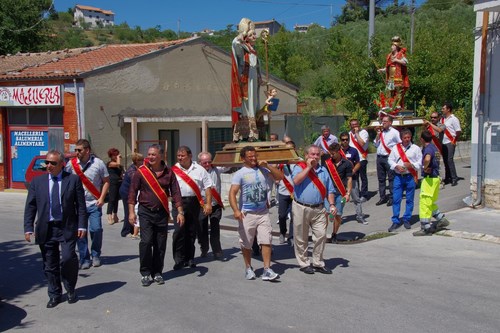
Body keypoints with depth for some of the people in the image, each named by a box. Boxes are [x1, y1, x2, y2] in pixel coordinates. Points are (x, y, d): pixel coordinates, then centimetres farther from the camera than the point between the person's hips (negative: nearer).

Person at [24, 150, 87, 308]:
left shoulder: (73, 180, 0)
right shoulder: (37, 181, 6)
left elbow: (81, 205, 0)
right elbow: (30, 206, 6)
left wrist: (82, 225, -7)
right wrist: (28, 228, -2)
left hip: (67, 228, -2)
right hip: (46, 229, 3)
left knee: (68, 258, -14)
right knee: (50, 264, 8)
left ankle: (71, 289, 10)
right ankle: (55, 295, 23)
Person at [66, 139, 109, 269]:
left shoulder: (98, 163, -1)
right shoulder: (71, 164, 1)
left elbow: (106, 181, 4)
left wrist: (101, 198, -5)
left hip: (94, 204, -1)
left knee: (96, 229, -7)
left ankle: (96, 255, 15)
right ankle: (84, 259, 15)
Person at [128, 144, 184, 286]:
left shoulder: (168, 172, 4)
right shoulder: (141, 172, -1)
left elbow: (175, 193, 4)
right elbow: (132, 192, 0)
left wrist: (180, 212, -2)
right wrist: (131, 211, -6)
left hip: (162, 212, 2)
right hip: (146, 212, -2)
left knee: (160, 244, 5)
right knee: (146, 242, -10)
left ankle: (157, 272, 18)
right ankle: (145, 273, 4)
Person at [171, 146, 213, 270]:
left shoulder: (199, 169, 6)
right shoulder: (173, 170, 6)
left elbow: (207, 187, 4)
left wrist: (208, 204, -3)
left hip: (194, 202, 1)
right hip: (179, 202, -1)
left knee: (192, 231, 8)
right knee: (179, 230, -10)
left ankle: (189, 258, 20)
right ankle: (179, 259, -2)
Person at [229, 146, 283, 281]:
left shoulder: (263, 170, 7)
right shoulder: (240, 173, -5)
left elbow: (280, 177, 7)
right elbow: (232, 193, -14)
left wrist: (267, 165, -4)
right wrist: (236, 210, -28)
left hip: (263, 213, 3)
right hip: (247, 214, -2)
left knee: (266, 241, -4)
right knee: (246, 244, 9)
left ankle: (267, 270, 0)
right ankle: (248, 268, 26)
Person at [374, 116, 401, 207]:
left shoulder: (394, 132, -3)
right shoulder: (381, 132, 14)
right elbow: (376, 144, 14)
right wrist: (378, 135, 3)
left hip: (389, 157, -6)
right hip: (379, 157, 6)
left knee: (391, 178, -3)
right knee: (381, 179, 10)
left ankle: (392, 198, 2)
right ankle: (383, 197, 17)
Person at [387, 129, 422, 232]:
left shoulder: (415, 148, 2)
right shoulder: (395, 148, 8)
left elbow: (420, 162, 0)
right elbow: (390, 160, 8)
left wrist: (412, 165, -17)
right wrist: (397, 166, -9)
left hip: (410, 177, -1)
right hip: (398, 176, 1)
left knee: (409, 199, 5)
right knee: (396, 199, 0)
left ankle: (406, 220, 18)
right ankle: (395, 221, 7)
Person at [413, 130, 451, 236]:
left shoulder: (428, 149, -18)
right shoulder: (434, 147, 12)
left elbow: (427, 159, -41)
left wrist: (425, 168, -23)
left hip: (429, 179, -10)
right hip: (435, 177, 10)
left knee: (424, 203, -4)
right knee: (430, 203, 22)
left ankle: (425, 228, -1)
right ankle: (442, 220, 27)